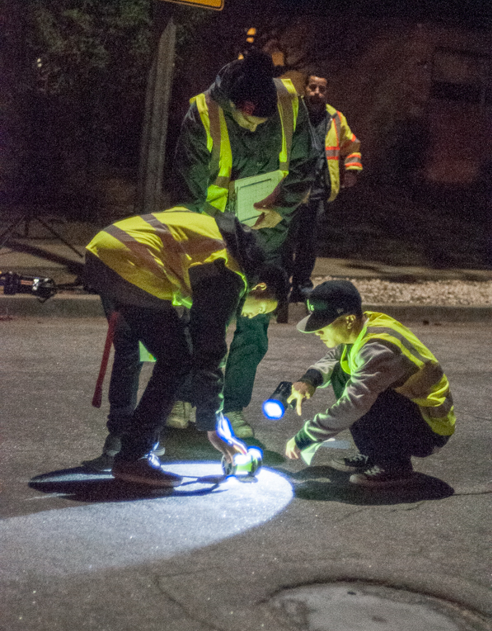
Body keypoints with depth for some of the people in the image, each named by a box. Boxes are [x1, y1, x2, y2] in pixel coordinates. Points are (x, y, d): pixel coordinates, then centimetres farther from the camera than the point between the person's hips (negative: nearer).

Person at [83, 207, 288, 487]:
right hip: (132, 266, -10)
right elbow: (208, 356, -4)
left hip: (100, 247, 10)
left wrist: (119, 306, 25)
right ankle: (132, 458, 1)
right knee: (176, 361, -2)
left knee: (128, 349, 24)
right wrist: (213, 430, 2)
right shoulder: (228, 277, -2)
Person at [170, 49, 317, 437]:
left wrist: (281, 207, -13)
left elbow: (305, 165, 1)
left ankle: (234, 407, 16)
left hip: (266, 235, 3)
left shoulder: (290, 103, -13)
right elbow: (189, 191, -14)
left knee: (255, 324, 5)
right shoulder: (203, 116, -21)